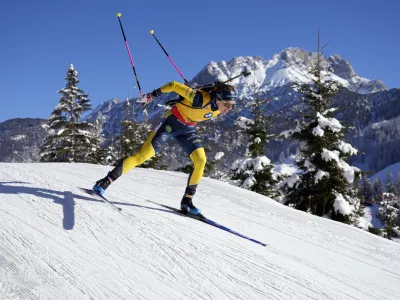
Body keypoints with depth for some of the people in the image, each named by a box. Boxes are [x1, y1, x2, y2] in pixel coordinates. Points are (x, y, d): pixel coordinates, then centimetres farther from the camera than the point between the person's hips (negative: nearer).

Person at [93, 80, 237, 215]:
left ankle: (187, 200, 1)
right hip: (172, 122, -6)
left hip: (188, 129, 6)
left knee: (201, 161, -11)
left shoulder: (219, 107, -14)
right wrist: (151, 95, -20)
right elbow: (174, 85, -26)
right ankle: (107, 181, -5)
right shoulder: (201, 99, -34)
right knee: (144, 154, -13)